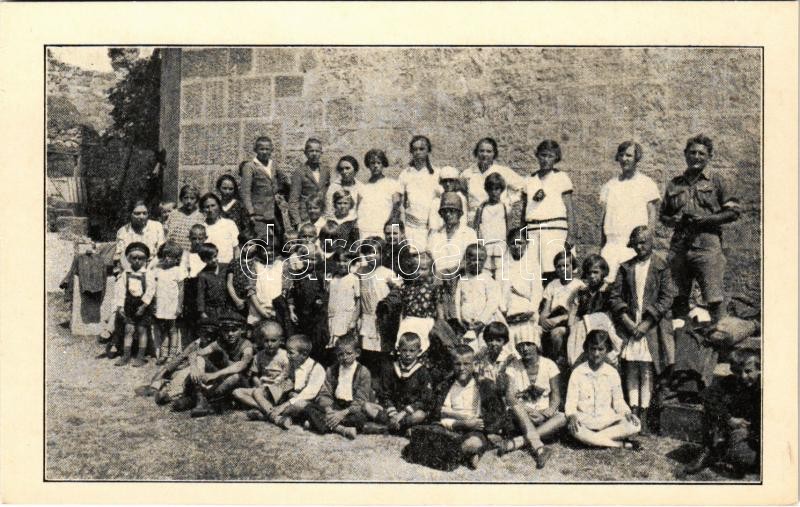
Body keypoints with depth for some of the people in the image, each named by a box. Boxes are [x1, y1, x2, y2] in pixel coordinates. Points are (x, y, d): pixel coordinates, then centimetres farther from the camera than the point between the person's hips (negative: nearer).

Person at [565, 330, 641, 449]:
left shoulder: (612, 372, 5)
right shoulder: (578, 372, -1)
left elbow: (618, 400, 10)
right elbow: (571, 401, -3)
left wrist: (626, 412, -11)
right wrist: (572, 415, -24)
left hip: (607, 419, 2)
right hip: (584, 420, -2)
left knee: (635, 425, -24)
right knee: (574, 429, -38)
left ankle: (591, 439, -22)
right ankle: (622, 444, -25)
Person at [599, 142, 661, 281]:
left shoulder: (646, 183, 5)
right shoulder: (609, 185, 16)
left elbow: (652, 214, 2)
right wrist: (601, 247, 9)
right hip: (611, 244, 3)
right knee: (607, 281, -10)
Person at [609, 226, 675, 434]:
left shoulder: (661, 268, 1)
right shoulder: (625, 268, 10)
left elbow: (666, 298, -4)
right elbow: (615, 296, 7)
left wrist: (647, 323, -11)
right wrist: (625, 319, -8)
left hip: (651, 327, -3)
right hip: (629, 325, 3)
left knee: (646, 372, -1)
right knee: (631, 371, 3)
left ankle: (644, 417, 4)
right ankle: (633, 413, 9)